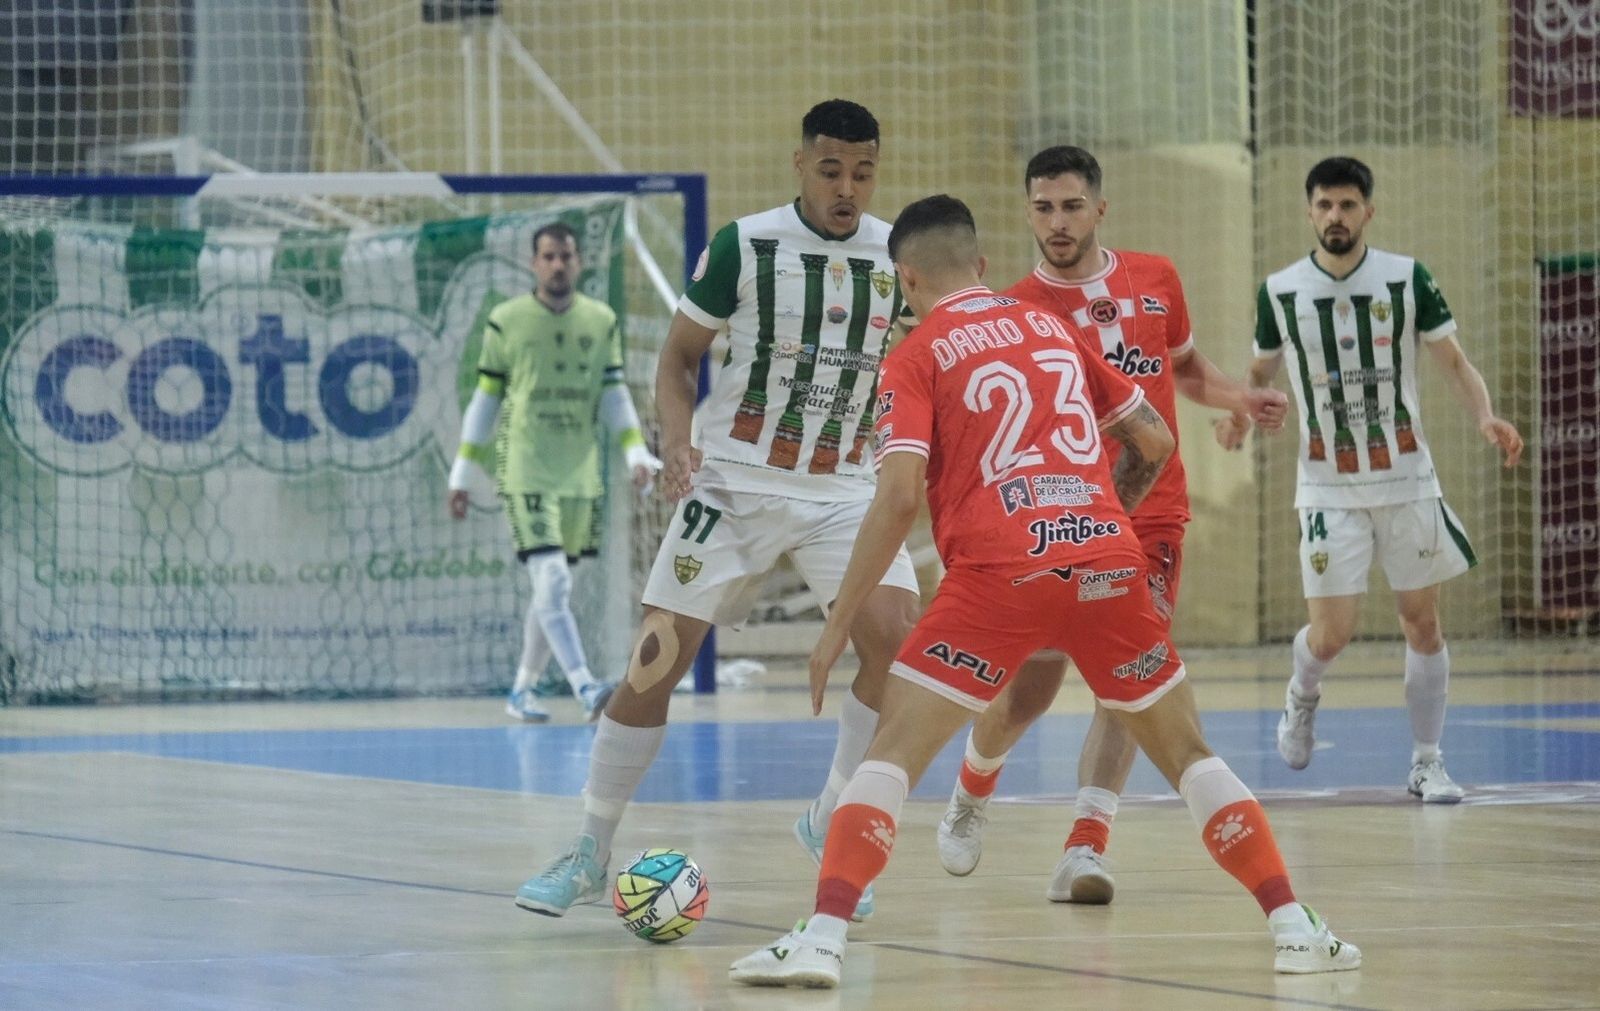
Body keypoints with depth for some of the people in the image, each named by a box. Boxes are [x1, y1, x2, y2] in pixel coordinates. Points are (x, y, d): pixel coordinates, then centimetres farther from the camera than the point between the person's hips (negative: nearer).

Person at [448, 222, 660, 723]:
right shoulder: (505, 321, 1)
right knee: (552, 582, -16)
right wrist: (463, 474, 4)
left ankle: (522, 690, 22)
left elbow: (614, 396, 11)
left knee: (553, 589, 10)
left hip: (581, 476, 4)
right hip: (525, 473, -4)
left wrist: (637, 453, -3)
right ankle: (584, 686, -25)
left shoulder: (602, 322, 9)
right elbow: (484, 400, 5)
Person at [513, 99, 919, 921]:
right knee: (656, 660, -6)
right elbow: (677, 359, 0)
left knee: (898, 639, -20)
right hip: (735, 483, -2)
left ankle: (832, 821, 0)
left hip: (844, 489, 2)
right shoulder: (745, 246, -7)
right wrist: (676, 439, -17)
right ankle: (590, 849, 9)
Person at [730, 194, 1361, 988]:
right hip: (1108, 562, 4)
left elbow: (899, 497, -5)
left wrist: (836, 627, -2)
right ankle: (1294, 928, 10)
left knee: (893, 749, 1)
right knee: (1186, 751, 16)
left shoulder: (917, 356, 6)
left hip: (1001, 572, -4)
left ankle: (823, 938, -14)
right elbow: (1155, 442, 23)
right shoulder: (1054, 328, 20)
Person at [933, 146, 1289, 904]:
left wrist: (1240, 398, 5)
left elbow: (1186, 367, 24)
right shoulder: (1015, 311, -4)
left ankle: (1084, 852, -16)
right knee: (1028, 689, 1)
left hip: (1151, 515, 2)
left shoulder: (1155, 280, 7)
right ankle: (972, 791, 34)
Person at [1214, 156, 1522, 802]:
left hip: (1407, 481, 1)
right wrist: (1239, 415, -10)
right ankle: (1302, 698, 28)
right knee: (1331, 634, -6)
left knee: (1422, 623, 2)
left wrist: (1485, 417, -20)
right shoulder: (1280, 293, -1)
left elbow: (1454, 363, -1)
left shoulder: (1407, 280, -3)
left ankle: (1427, 763, 14)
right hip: (1329, 488, -1)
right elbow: (1260, 373, 11)